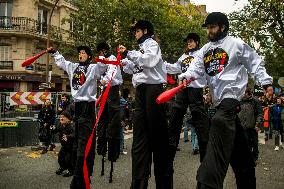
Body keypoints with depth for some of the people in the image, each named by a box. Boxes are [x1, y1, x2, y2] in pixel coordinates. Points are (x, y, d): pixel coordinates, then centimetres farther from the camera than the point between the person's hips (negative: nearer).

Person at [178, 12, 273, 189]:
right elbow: (196, 68, 10)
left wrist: (266, 82, -7)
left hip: (231, 95, -7)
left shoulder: (236, 44, 3)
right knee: (236, 143, 13)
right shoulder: (205, 50, 21)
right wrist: (186, 76, -11)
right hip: (219, 100, 7)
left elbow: (255, 64, 3)